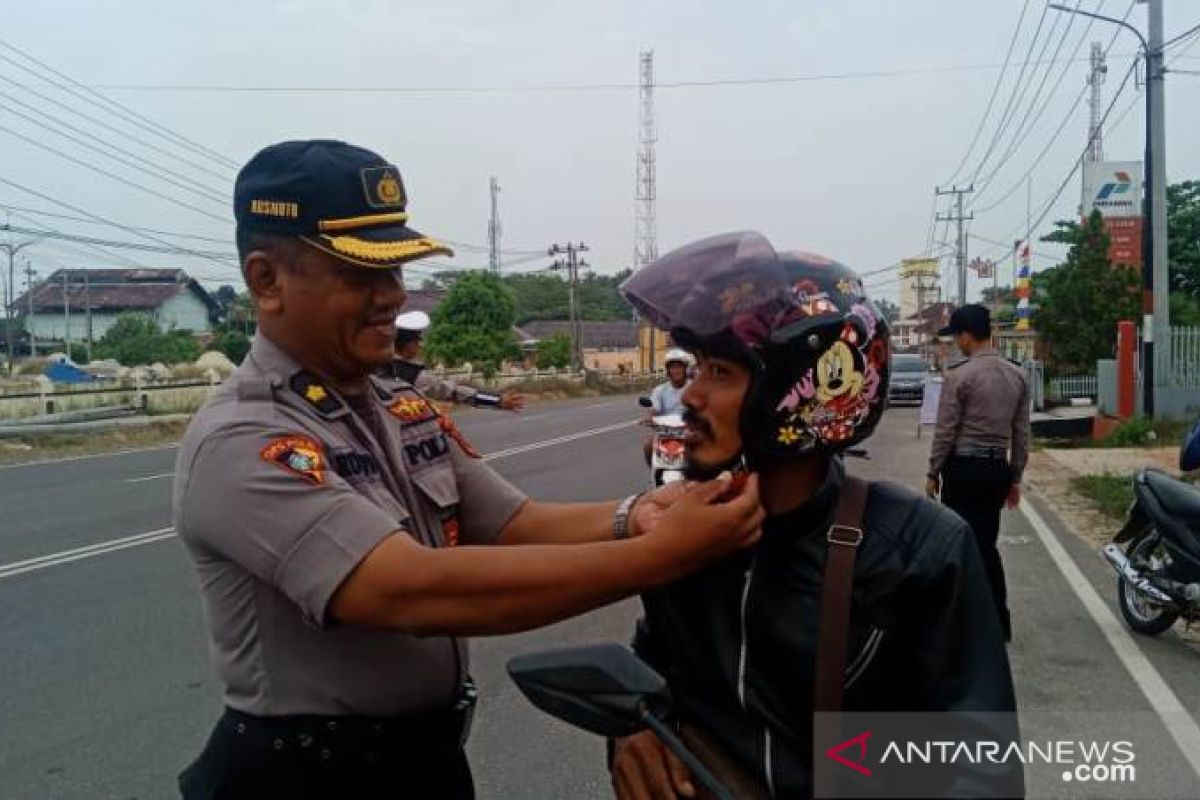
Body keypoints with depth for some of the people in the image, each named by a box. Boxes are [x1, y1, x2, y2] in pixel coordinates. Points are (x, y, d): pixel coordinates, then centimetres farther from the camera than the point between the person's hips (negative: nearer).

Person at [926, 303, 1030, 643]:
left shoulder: (959, 375, -13)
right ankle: (999, 624, 20)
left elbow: (945, 431, -11)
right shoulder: (1017, 376, 6)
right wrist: (1015, 478, 15)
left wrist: (933, 473, 0)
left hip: (964, 468, -6)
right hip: (998, 467, 6)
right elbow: (1021, 433, 9)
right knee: (987, 545, 15)